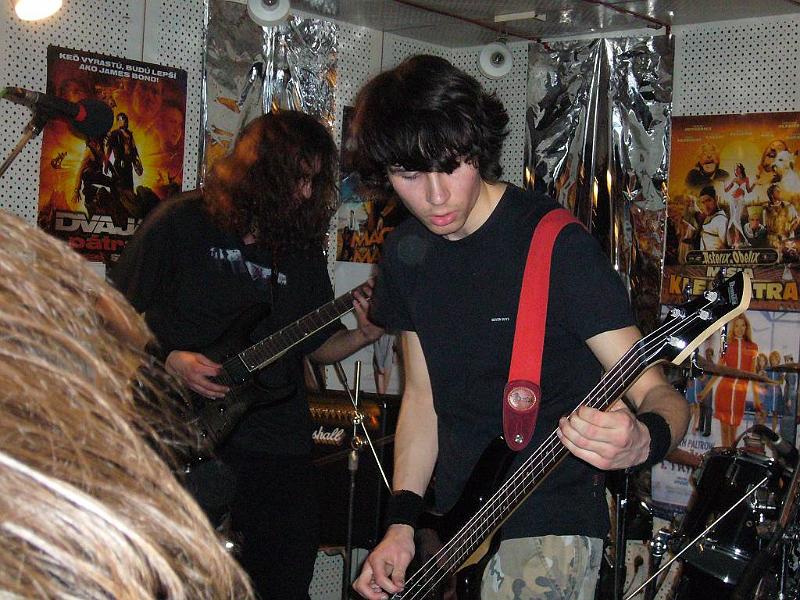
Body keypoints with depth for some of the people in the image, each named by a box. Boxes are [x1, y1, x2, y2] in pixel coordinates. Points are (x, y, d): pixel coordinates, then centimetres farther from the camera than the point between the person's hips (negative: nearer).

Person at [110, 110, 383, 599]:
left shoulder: (303, 247, 11)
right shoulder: (181, 224, -3)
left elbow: (319, 346, 15)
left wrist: (364, 334, -5)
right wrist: (167, 361, -14)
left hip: (277, 447, 4)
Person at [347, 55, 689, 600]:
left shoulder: (556, 245, -16)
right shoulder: (407, 253, 4)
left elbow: (656, 392, -16)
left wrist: (643, 439, -39)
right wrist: (403, 520, 0)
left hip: (549, 526, -6)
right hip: (448, 524, 6)